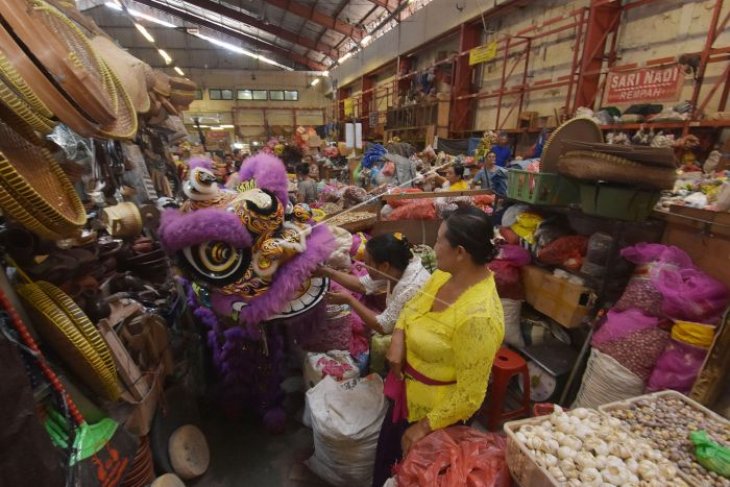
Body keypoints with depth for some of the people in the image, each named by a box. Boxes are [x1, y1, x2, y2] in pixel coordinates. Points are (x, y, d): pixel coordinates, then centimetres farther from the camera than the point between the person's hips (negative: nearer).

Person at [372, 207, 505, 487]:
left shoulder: (478, 316, -36)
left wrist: (425, 426, -16)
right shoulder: (446, 274, -10)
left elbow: (470, 396, -27)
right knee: (386, 452, 31)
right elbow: (413, 305, 6)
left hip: (437, 411, -7)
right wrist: (398, 337, -12)